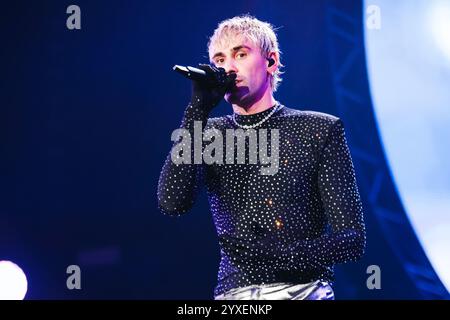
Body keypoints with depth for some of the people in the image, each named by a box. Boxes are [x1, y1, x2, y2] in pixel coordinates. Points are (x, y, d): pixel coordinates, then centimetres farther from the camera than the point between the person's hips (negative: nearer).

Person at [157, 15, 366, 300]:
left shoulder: (319, 130, 4)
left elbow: (353, 239, 0)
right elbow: (172, 203, -6)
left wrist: (283, 254, -16)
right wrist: (199, 109, -7)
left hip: (303, 289, -3)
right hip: (233, 291, 3)